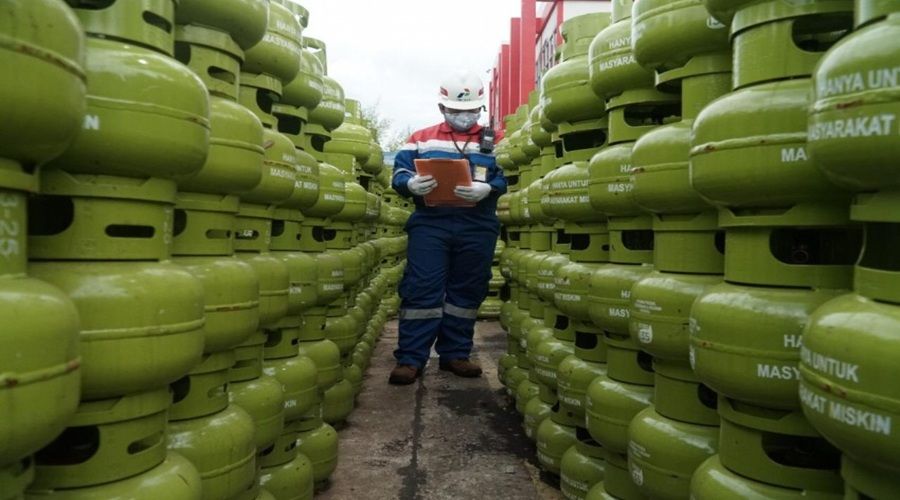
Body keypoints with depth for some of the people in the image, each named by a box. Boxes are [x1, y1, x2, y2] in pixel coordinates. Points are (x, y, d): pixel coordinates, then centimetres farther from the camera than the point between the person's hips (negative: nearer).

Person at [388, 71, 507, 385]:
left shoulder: (494, 141, 13)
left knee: (467, 291, 7)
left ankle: (455, 354, 19)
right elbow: (399, 173, 6)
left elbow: (504, 178, 1)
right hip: (430, 224, -1)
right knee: (422, 289, -5)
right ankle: (410, 359, 1)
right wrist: (410, 184, -18)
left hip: (477, 228, 1)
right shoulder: (421, 138, 13)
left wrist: (486, 189, -21)